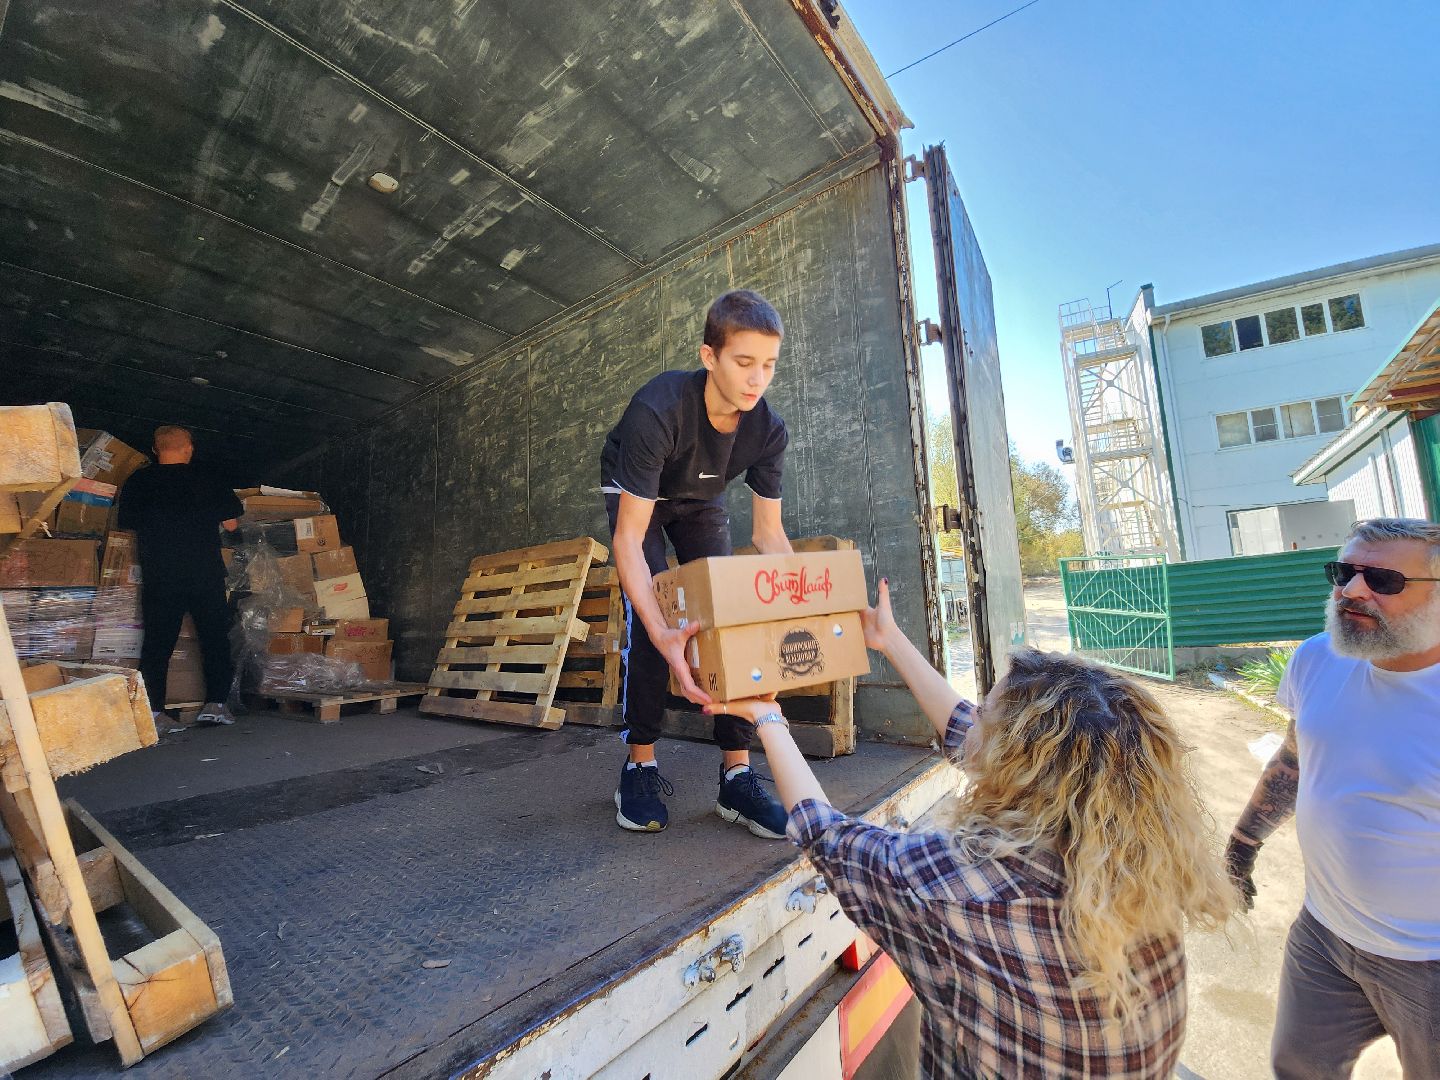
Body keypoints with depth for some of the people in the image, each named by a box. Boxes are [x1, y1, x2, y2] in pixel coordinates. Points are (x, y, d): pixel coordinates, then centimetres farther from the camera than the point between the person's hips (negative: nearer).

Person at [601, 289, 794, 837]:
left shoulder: (768, 430, -25)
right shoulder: (656, 410, -39)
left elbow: (769, 534, -16)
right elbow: (629, 538, -41)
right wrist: (660, 634, -54)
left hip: (699, 502, 4)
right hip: (634, 494, -3)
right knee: (650, 616, -22)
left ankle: (736, 776, -5)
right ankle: (640, 766, -5)